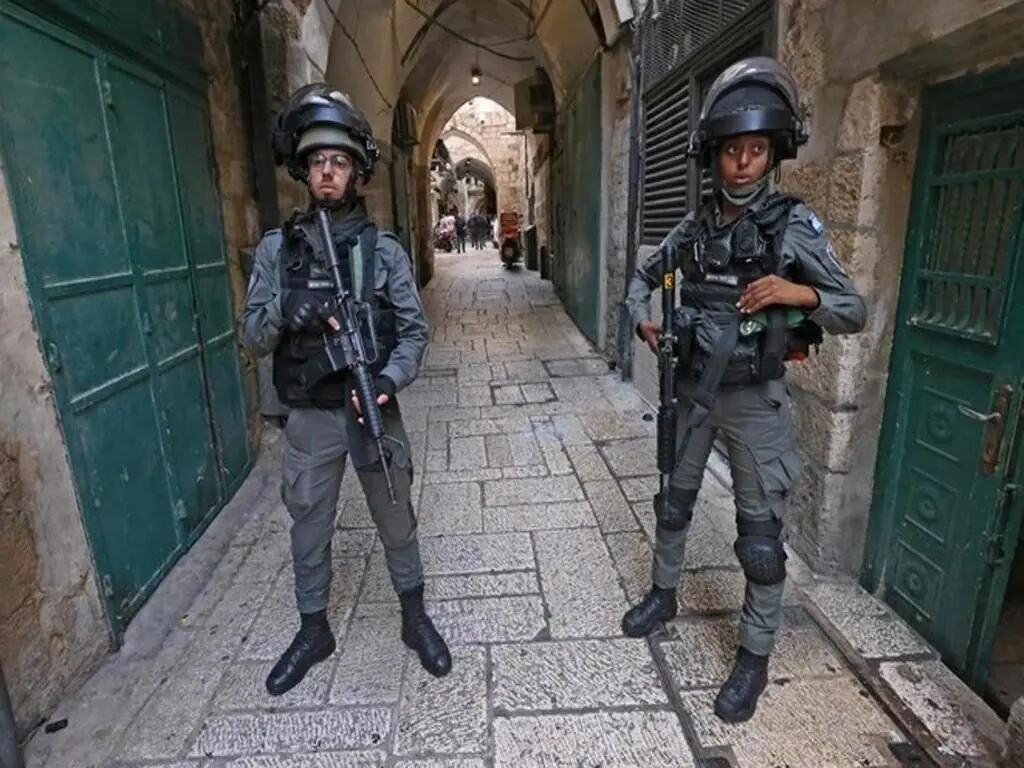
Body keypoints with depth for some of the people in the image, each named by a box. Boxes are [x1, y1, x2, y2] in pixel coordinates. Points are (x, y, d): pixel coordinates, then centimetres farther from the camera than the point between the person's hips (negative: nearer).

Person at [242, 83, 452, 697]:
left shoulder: (384, 249, -2)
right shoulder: (276, 248, 2)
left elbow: (414, 330, -4)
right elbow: (254, 337, 0)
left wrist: (390, 378, -21)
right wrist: (283, 311, -21)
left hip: (374, 409, -1)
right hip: (310, 416, 2)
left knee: (397, 520, 13)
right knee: (309, 528, 15)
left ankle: (416, 618, 36)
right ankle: (313, 632, 38)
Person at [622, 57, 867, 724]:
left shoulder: (795, 226, -10)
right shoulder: (693, 228, 1)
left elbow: (856, 313, -7)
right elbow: (645, 274, 18)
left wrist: (801, 294, -26)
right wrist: (642, 317, -1)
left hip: (756, 399, -4)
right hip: (692, 389, 4)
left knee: (761, 531, 4)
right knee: (674, 500, 18)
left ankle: (756, 658, 22)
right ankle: (664, 593, 41)